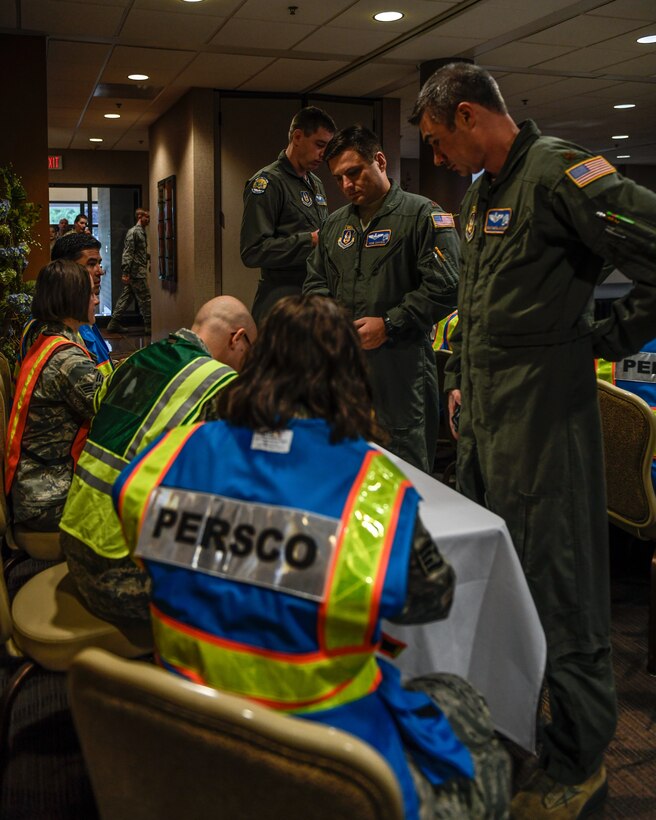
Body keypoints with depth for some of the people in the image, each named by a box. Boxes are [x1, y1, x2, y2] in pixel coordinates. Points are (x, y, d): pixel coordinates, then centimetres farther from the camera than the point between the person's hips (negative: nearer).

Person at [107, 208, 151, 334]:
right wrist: (125, 273, -20)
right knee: (145, 298, -5)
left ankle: (114, 324, 14)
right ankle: (149, 326, 1)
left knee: (126, 297, 10)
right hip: (136, 272, -9)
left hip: (140, 271, 9)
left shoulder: (142, 232, 16)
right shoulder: (133, 232, -12)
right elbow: (127, 253, -16)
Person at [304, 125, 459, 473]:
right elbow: (315, 281, 24)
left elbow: (444, 287, -12)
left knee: (406, 467, -2)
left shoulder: (422, 215, -3)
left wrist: (389, 325, -15)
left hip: (400, 364, -6)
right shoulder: (335, 224, 19)